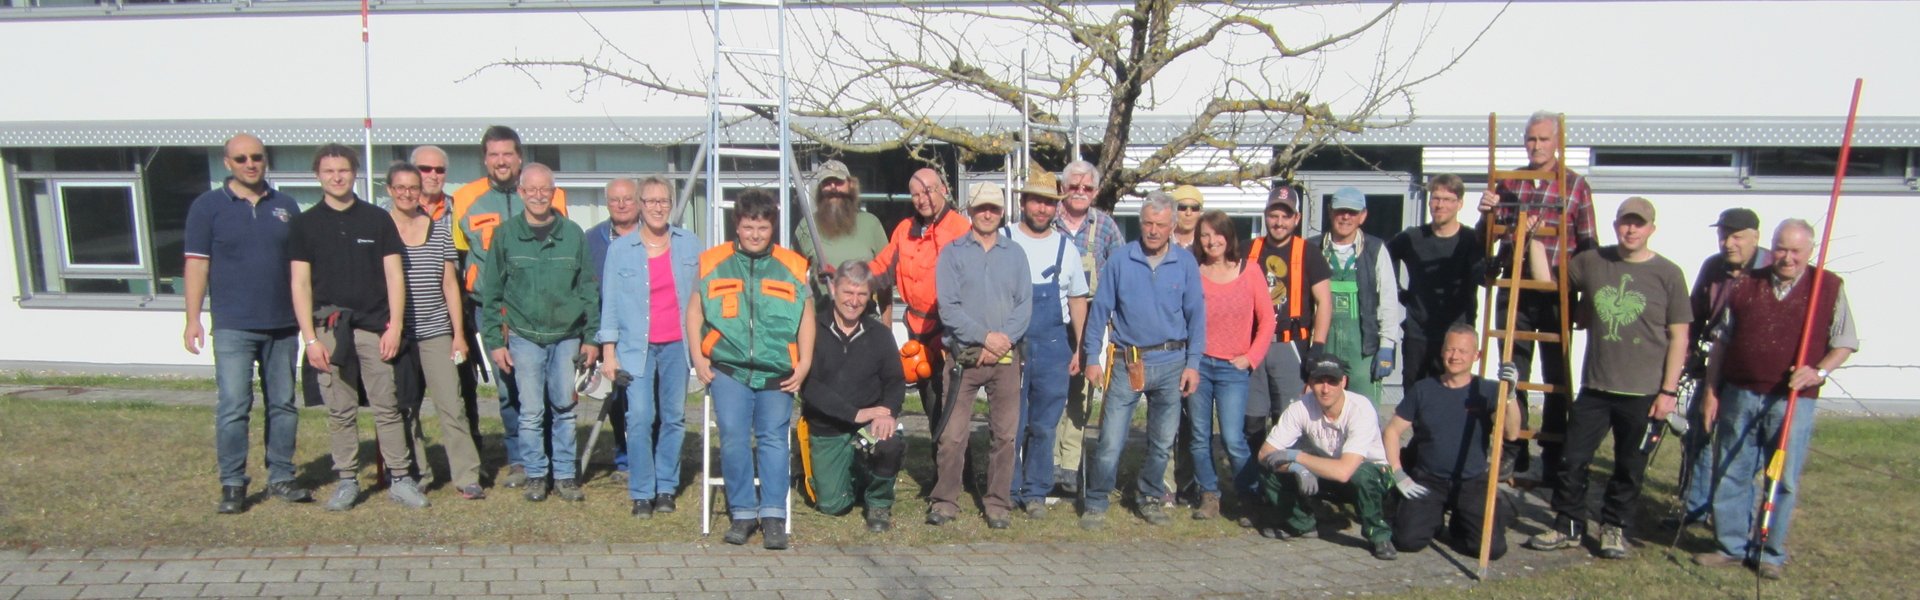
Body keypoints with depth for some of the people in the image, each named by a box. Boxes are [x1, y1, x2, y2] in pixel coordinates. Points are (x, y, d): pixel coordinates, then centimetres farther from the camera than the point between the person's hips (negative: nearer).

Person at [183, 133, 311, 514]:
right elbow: (197, 264, -2)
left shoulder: (286, 206, 10)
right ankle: (232, 484, 5)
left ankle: (281, 478, 18)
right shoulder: (208, 206, 2)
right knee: (233, 407, -5)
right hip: (233, 327, -3)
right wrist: (193, 319, -8)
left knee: (283, 405, 8)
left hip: (282, 325, 3)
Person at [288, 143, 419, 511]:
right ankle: (347, 481, 15)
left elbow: (394, 275, 4)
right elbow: (300, 284, 3)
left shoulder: (377, 219, 6)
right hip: (330, 329, 1)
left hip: (375, 327, 0)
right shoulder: (305, 224, 7)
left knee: (388, 407, 2)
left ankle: (399, 478, 8)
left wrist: (395, 326, -4)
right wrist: (310, 338, -4)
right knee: (340, 412, 5)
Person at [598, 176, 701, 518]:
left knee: (674, 417, 4)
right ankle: (642, 493, 0)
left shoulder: (689, 244, 7)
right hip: (637, 346, -1)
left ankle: (666, 488, 16)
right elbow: (610, 302, 4)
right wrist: (608, 352, 0)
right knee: (640, 418, -9)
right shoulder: (620, 249, 3)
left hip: (678, 344, 2)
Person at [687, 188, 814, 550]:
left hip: (777, 372, 0)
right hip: (728, 369, 0)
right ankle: (743, 513, 2)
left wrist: (804, 363, 5)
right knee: (733, 437, -10)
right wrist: (698, 357, 5)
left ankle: (773, 515, -2)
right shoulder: (713, 263, 10)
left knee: (773, 438, -6)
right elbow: (694, 310, 15)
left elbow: (806, 317, 14)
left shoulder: (792, 267, 10)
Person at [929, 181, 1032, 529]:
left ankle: (998, 503, 14)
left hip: (1005, 357, 2)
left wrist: (1004, 340, -11)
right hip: (963, 356, -2)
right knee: (952, 433, -3)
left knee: (1004, 434, 4)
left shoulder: (1015, 254, 12)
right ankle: (944, 501, 8)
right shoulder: (953, 253, 5)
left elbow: (1025, 305, 4)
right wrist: (985, 336, -13)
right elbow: (948, 307, -5)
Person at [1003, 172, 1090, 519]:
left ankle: (1035, 492, 19)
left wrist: (1078, 348, 8)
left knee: (1044, 426, 8)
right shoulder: (1004, 242, 1)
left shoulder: (1065, 246, 10)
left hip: (1054, 348, 3)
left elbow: (1078, 300, 13)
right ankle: (1007, 491, 14)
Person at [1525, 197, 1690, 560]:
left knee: (1629, 467, 10)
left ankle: (1614, 528, 26)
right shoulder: (1591, 263, 4)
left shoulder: (1667, 274, -2)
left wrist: (1668, 390, -5)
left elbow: (1678, 337, -1)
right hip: (1595, 387, 2)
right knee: (1573, 460, 3)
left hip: (1642, 392, -2)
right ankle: (1568, 526, 16)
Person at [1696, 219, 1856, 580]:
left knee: (1784, 479, 5)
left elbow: (1845, 343, 6)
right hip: (1739, 397, 2)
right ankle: (1730, 546, 19)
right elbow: (1722, 343, 10)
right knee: (1730, 474, 7)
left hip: (1794, 401, -2)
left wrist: (1819, 371, -13)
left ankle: (1771, 554, 18)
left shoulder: (1830, 288, 3)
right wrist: (1711, 391, 7)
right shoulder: (1745, 286, 7)